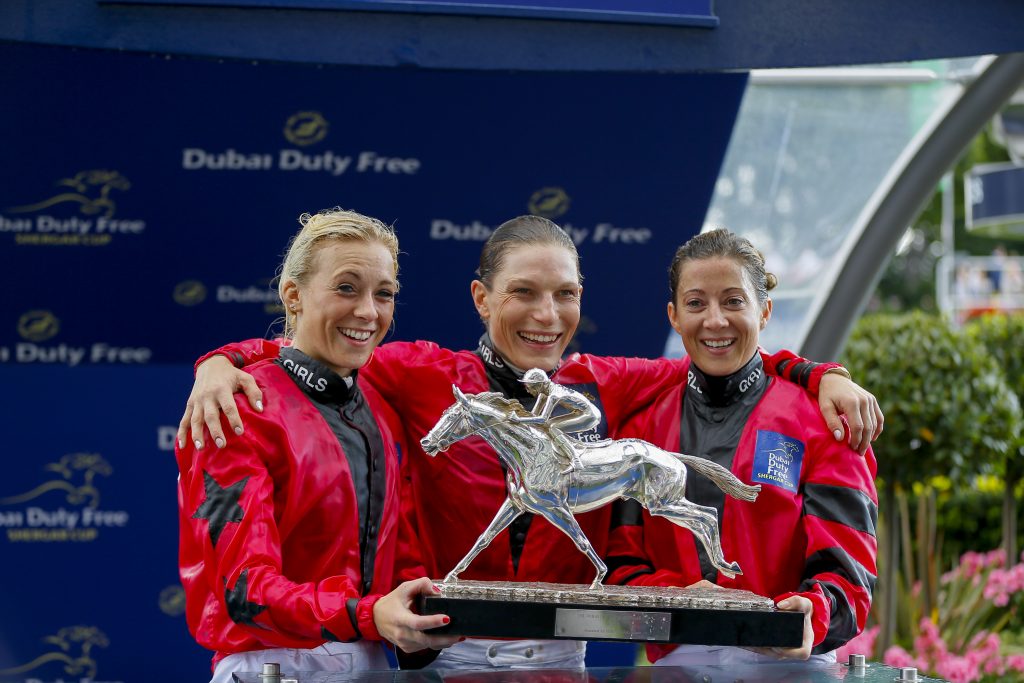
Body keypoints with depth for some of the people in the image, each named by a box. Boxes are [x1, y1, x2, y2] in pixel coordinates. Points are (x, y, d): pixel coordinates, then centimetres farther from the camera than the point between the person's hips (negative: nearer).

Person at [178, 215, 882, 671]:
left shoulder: (606, 388, 8)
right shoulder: (426, 378, 1)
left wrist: (821, 376, 7)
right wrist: (220, 364, -13)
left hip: (561, 655, 2)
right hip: (448, 653, -2)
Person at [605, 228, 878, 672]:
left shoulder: (819, 418, 8)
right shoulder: (644, 423, 15)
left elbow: (843, 569, 0)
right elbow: (622, 566, 10)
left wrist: (811, 614, -21)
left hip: (785, 663, -2)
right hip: (674, 661, 2)